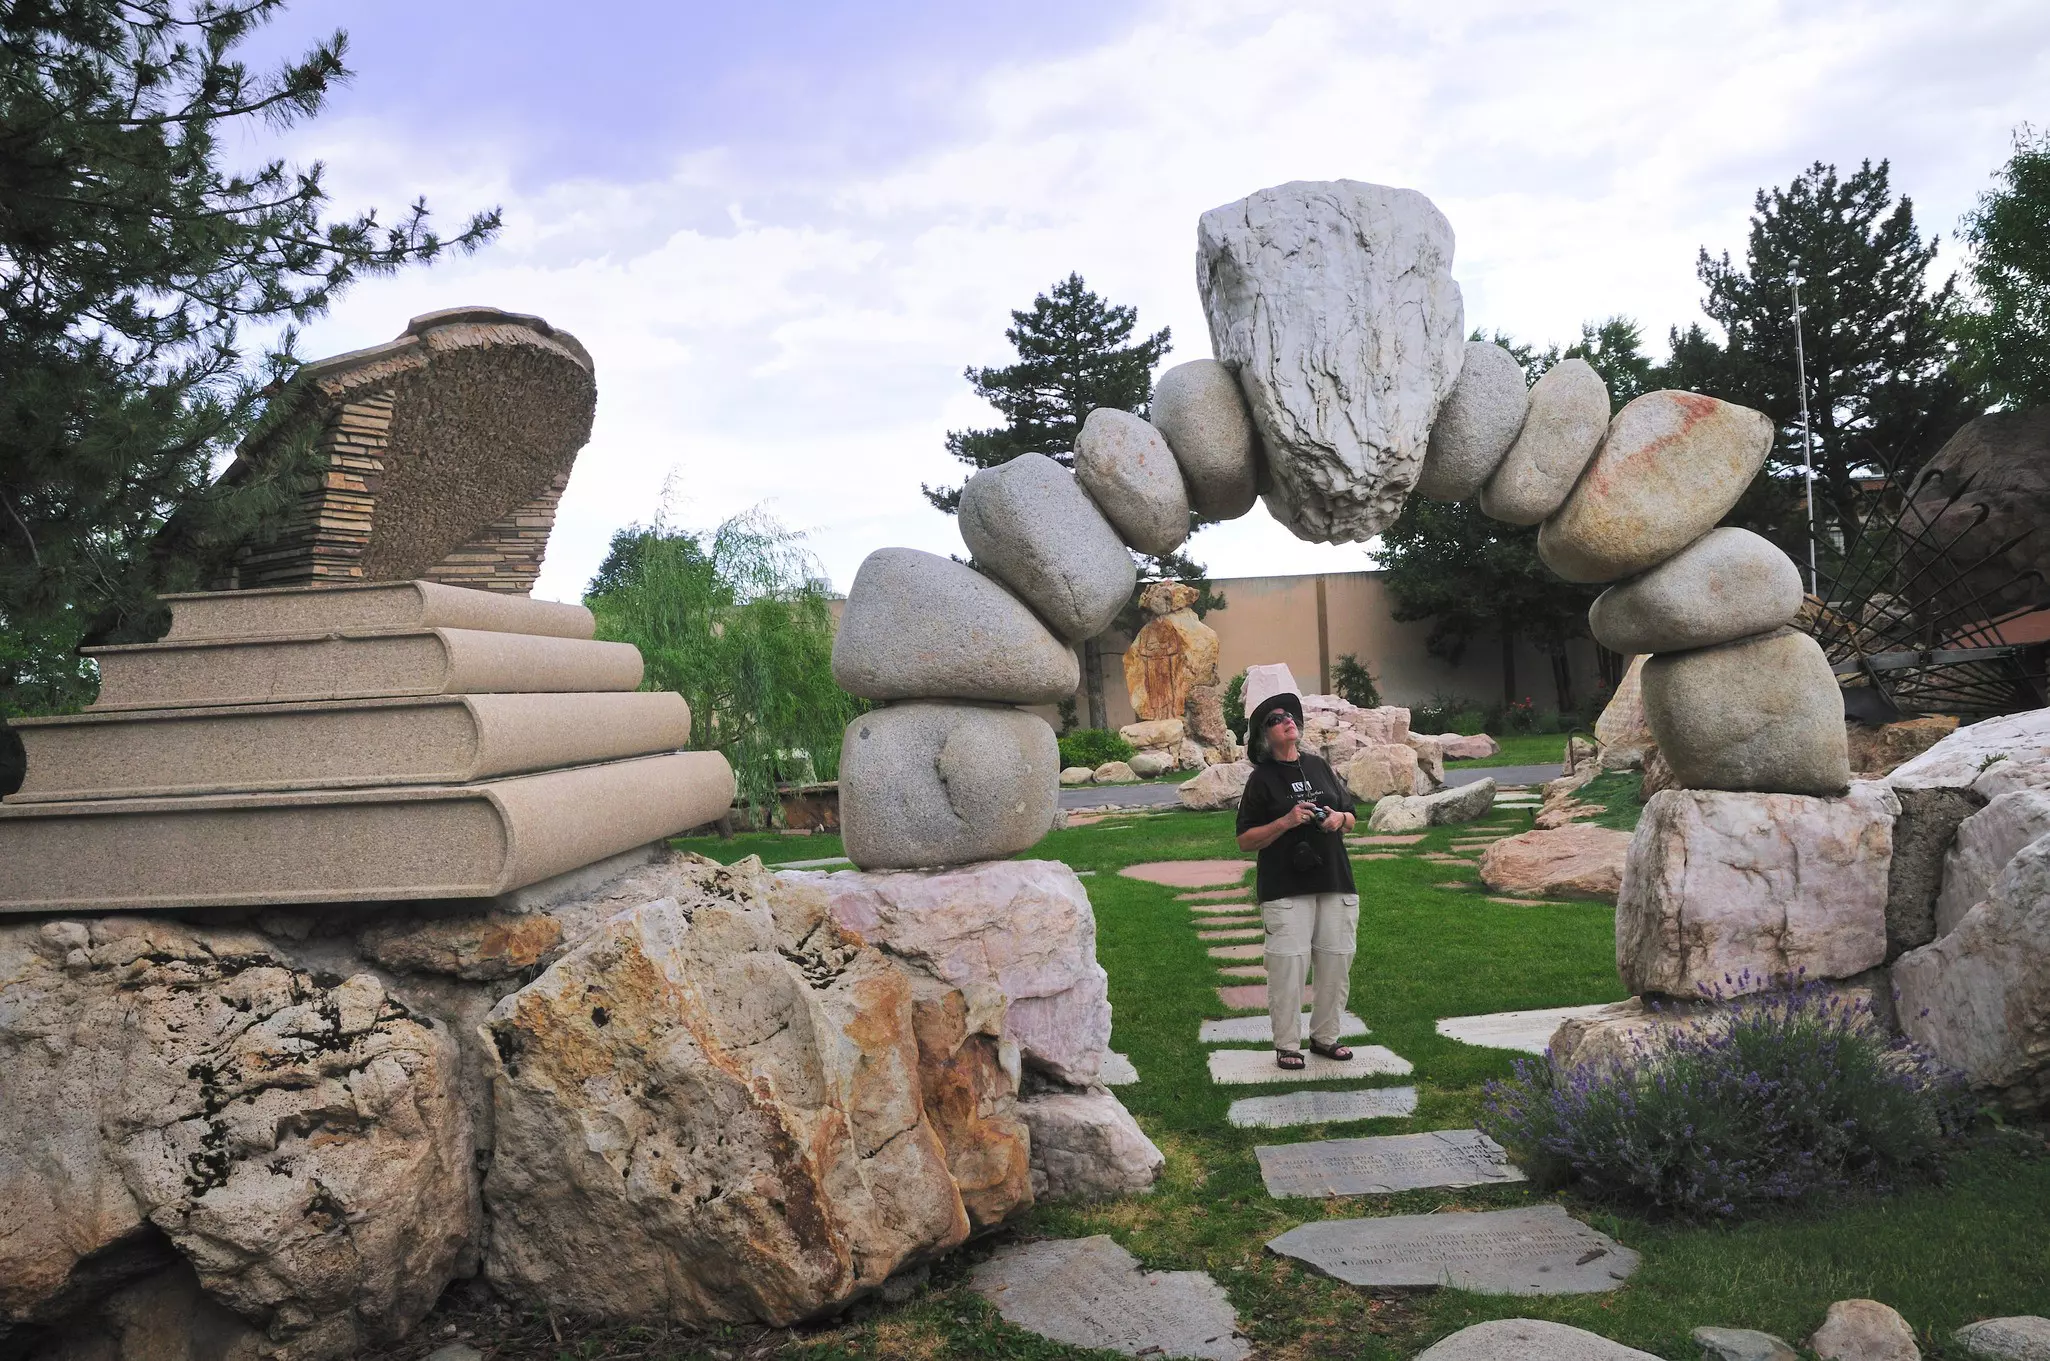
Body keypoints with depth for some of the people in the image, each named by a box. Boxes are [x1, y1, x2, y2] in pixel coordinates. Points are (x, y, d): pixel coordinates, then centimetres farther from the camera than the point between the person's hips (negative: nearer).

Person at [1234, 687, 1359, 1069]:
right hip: (1286, 889, -5)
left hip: (1335, 883, 5)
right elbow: (1245, 840, -4)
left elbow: (1352, 818, 20)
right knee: (1288, 965, -7)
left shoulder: (1318, 766, 12)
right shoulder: (1262, 779, -1)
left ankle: (1325, 1036, 22)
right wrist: (1286, 822, -16)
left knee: (1336, 961, 7)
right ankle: (1286, 1045, 4)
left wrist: (1339, 818, -4)